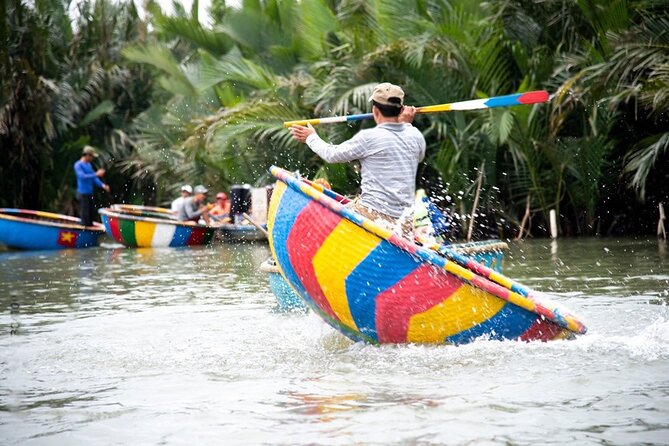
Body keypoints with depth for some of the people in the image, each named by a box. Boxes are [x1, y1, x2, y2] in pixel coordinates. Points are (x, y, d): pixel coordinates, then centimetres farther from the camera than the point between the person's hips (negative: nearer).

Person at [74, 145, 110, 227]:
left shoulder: (89, 165, 13)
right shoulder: (78, 165, -12)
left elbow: (93, 178, 13)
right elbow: (83, 176, -26)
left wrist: (102, 185, -2)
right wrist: (96, 174, -30)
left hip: (89, 193, 9)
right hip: (83, 194, -9)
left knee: (90, 213, 14)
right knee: (85, 214, -7)